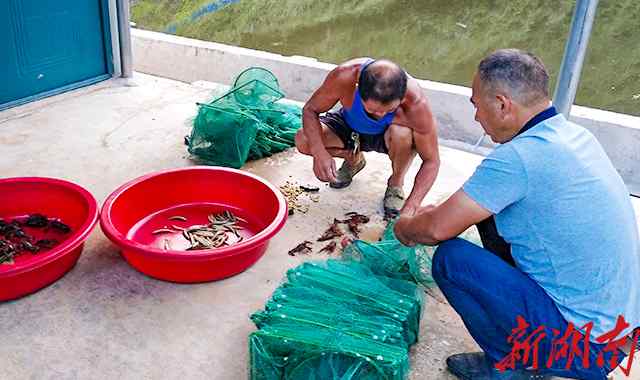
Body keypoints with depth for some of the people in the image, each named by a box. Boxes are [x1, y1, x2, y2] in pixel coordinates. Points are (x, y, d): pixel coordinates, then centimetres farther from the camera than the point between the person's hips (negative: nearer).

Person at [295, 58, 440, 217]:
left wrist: (410, 208, -37)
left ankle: (396, 183, -4)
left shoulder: (416, 103, -37)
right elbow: (310, 110, -20)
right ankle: (354, 159, 11)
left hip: (386, 135, -2)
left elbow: (431, 161, -27)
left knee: (402, 134, -37)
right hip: (350, 127, 2)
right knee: (303, 140, -20)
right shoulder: (344, 76, -36)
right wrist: (319, 153, -37)